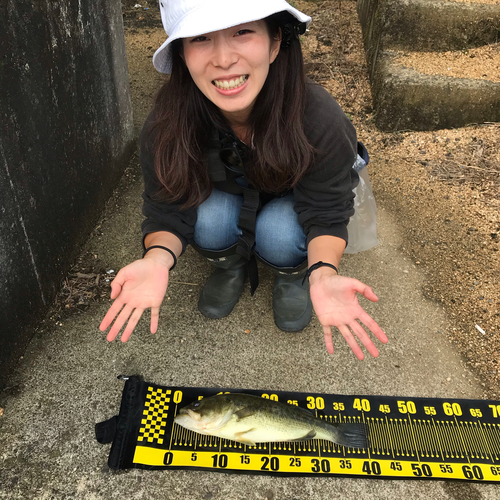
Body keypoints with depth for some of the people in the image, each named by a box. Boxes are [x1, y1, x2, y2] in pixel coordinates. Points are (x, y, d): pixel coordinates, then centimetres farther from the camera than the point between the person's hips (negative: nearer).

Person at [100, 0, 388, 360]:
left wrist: (323, 273, -47)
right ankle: (231, 265, 5)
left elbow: (326, 215, -26)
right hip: (223, 194, 2)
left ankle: (293, 274, 5)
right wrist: (158, 258, -45)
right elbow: (168, 212, -22)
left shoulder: (320, 119, -35)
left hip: (291, 200, -1)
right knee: (209, 221, -30)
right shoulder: (165, 127, -31)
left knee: (279, 236, -31)